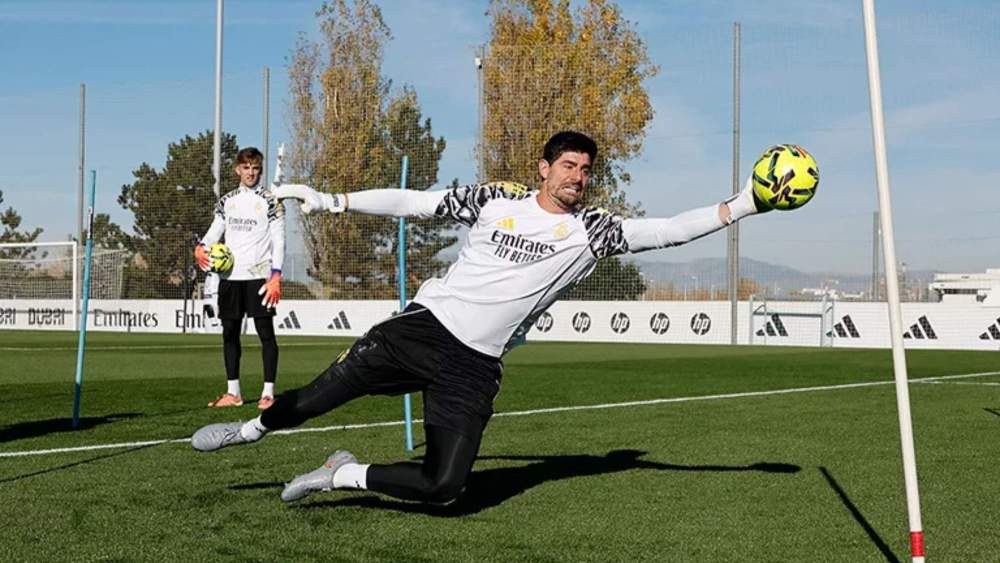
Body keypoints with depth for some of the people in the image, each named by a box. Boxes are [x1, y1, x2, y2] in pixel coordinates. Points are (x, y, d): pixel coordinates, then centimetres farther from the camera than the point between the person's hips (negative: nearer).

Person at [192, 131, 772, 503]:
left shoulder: (593, 230, 3)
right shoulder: (497, 199, 3)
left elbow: (667, 230, -5)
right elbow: (414, 202, 6)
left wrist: (742, 205, -16)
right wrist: (329, 201, 4)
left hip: (474, 367, 1)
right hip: (424, 326, 0)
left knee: (443, 486, -12)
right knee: (316, 399, -4)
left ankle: (344, 475, 10)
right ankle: (253, 429, 29)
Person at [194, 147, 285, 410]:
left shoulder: (270, 201, -1)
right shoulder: (226, 201, 14)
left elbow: (278, 241, -5)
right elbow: (215, 230, 14)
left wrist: (276, 276, -14)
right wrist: (201, 247, -9)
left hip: (259, 274, -5)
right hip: (230, 275, 5)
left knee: (265, 331, -5)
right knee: (229, 332, 7)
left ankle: (268, 393, -2)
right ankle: (233, 392, 15)